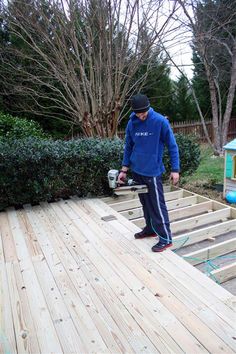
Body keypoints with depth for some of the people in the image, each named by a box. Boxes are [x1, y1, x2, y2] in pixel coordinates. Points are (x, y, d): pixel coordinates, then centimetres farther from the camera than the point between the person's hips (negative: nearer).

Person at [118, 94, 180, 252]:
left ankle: (166, 238, 9)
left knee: (157, 205, -2)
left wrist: (175, 170, -11)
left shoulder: (160, 121, -12)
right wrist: (124, 170, 8)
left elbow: (172, 146, -8)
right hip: (136, 171, 5)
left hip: (152, 172, -5)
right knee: (145, 203, 17)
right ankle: (150, 229, 34)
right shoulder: (131, 124, 1)